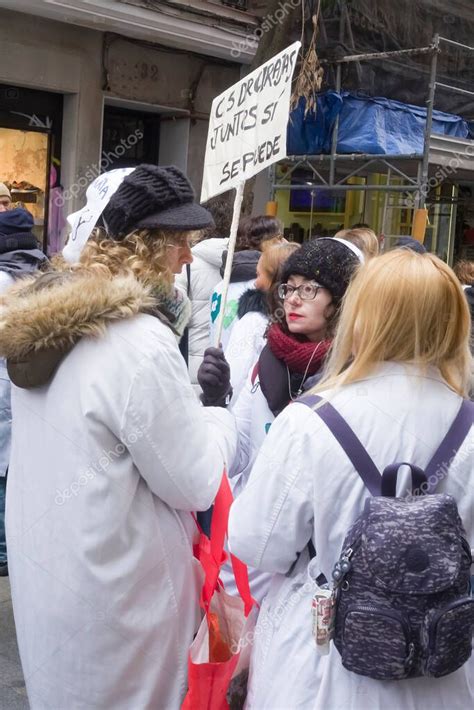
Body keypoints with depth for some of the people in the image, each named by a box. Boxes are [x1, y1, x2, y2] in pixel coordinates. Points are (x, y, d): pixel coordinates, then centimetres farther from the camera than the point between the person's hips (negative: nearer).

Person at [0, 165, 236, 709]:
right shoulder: (141, 344, -27)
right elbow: (196, 482, -18)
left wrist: (190, 401, 10)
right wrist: (219, 411, -2)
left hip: (45, 565, 8)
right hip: (111, 587, -8)